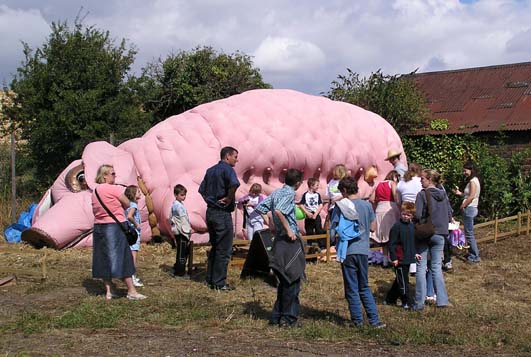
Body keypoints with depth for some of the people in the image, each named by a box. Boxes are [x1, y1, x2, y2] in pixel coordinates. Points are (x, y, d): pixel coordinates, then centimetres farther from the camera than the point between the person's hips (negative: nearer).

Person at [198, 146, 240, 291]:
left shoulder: (210, 170, 14)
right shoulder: (227, 169, -12)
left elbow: (201, 189, 20)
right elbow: (234, 184, -33)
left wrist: (210, 200, 14)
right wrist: (229, 199, -19)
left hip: (210, 212, 8)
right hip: (222, 213, -8)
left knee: (214, 247, 18)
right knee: (224, 250, -1)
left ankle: (210, 279, 22)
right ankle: (219, 283, 2)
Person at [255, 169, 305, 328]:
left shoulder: (276, 192, 11)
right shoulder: (289, 193, -13)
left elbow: (260, 208, 12)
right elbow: (279, 211, -29)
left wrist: (270, 225, 16)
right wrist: (289, 230, -22)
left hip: (279, 240, 8)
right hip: (290, 241, -8)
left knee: (284, 281, 16)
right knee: (292, 281, -1)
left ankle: (277, 316, 20)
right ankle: (288, 318, 3)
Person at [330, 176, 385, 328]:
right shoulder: (367, 205, 3)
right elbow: (372, 227, 9)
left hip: (348, 251, -4)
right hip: (364, 250, 4)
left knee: (352, 289, 6)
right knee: (365, 288, 15)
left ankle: (357, 320, 9)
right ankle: (374, 320, 10)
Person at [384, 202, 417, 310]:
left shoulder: (412, 226, 9)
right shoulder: (397, 226, -14)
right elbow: (392, 243, -15)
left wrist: (415, 253, 15)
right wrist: (394, 258, -17)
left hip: (408, 258, 8)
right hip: (399, 259, -8)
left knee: (399, 280, 16)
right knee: (403, 281, -2)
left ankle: (390, 299, 28)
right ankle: (406, 303, 5)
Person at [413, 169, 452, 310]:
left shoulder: (422, 194, -12)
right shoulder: (443, 195, 4)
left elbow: (417, 215, -16)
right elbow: (449, 216, 8)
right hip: (440, 234, 4)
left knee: (421, 268, 3)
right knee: (437, 267, 12)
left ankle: (419, 302, 5)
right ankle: (442, 300, 10)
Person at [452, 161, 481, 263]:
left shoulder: (473, 181, -15)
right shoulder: (473, 180, 15)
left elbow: (471, 197, -21)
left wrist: (462, 206, -13)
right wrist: (459, 193, 7)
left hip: (469, 209, -10)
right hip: (471, 209, 10)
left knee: (469, 233, -5)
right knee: (469, 233, 16)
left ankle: (475, 256, -1)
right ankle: (472, 254, 22)